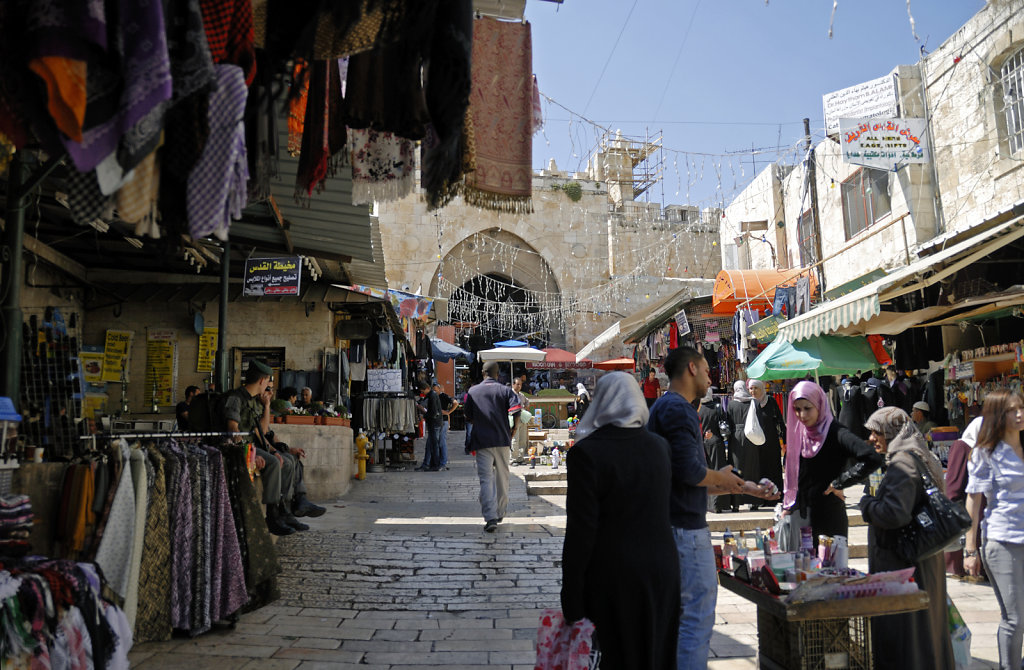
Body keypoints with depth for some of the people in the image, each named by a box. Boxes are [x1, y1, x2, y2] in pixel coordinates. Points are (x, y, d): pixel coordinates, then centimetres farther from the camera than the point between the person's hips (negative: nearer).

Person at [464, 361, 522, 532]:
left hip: (481, 441, 0)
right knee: (502, 478, 15)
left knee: (486, 480, -2)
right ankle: (500, 514, 28)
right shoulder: (505, 390, 2)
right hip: (502, 441, 1)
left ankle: (490, 518, -14)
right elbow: (516, 412, -11)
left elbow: (469, 419, 9)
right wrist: (513, 430, 4)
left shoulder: (472, 391, 7)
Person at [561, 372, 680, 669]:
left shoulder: (586, 452, -18)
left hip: (614, 578, -5)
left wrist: (571, 602, -9)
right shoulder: (660, 446, 0)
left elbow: (580, 532, -18)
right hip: (663, 569, 5)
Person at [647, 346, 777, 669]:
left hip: (670, 527, 10)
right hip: (686, 529, -10)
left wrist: (742, 487, 22)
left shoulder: (664, 407, 17)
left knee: (677, 612, 19)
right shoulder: (679, 409, -15)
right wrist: (722, 477, -5)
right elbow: (689, 471, -26)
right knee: (698, 616, -2)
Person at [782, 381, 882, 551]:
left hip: (828, 518, -6)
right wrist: (787, 508, 13)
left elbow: (872, 459, -28)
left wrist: (837, 484, -18)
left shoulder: (835, 433, -14)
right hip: (801, 516, 6)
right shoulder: (800, 433, 6)